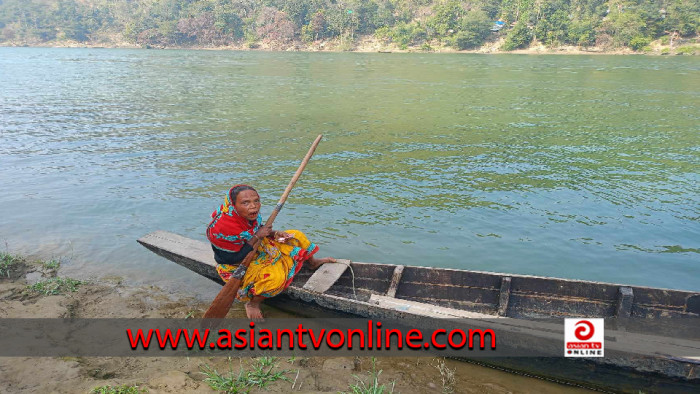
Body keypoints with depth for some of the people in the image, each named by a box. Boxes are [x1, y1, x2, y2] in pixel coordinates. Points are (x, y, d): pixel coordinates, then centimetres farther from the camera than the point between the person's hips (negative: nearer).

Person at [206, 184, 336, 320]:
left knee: (296, 236, 9)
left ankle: (313, 262, 35)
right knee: (275, 277, -36)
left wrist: (275, 234, -10)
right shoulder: (223, 228, -34)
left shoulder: (250, 214, -11)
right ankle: (252, 303, -8)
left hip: (259, 249, 8)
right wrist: (257, 237, -26)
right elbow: (235, 259, -28)